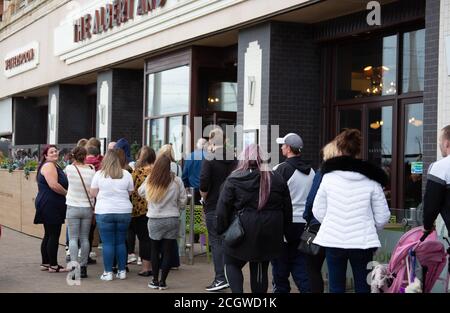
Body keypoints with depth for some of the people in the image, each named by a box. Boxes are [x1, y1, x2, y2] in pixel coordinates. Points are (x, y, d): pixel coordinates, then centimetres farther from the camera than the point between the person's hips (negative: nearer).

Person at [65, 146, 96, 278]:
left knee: (73, 238, 1)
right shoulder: (91, 170, -4)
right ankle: (83, 267, 11)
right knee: (85, 238, 9)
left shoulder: (70, 168, -9)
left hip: (73, 207, -2)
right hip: (88, 207, 2)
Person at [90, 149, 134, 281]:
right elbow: (130, 192, 8)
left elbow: (93, 193, 2)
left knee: (107, 243, 2)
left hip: (104, 212, -2)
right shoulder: (126, 174, 0)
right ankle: (122, 271, 15)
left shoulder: (99, 174, -4)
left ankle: (108, 272, 3)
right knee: (121, 242, 11)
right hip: (124, 211, 2)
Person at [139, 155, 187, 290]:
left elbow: (141, 192, 9)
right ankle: (163, 281, 9)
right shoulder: (176, 181, -12)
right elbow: (183, 199, -2)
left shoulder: (149, 180, -10)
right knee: (168, 251, 7)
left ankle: (155, 280, 18)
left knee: (155, 250, 15)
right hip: (172, 220, -1)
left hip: (154, 220, 1)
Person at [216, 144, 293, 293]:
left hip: (243, 233, -3)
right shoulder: (277, 179, 4)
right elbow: (287, 209, 9)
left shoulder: (234, 180, -6)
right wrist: (282, 230, 17)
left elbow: (222, 208, -6)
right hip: (269, 236, 3)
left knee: (232, 264, 15)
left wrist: (221, 229, 5)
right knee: (260, 270, 12)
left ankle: (237, 291, -6)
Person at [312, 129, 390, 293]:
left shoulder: (329, 177, -5)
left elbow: (318, 211, -1)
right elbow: (382, 217, -1)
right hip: (363, 242, 0)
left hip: (334, 242, 0)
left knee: (336, 287, 10)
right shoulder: (371, 180, -4)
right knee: (363, 287, 10)